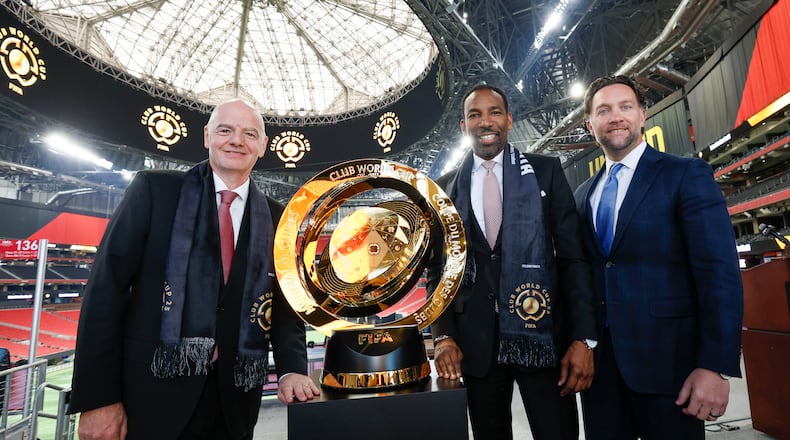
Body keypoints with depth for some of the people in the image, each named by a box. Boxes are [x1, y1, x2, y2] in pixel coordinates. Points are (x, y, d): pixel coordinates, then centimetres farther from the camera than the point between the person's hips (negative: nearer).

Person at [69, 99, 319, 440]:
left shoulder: (277, 219, 4)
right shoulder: (154, 189, -3)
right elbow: (106, 288, -6)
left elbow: (284, 306, 7)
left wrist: (291, 369, -9)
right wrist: (97, 398, -9)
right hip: (149, 395, -2)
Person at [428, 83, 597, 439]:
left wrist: (583, 338, -7)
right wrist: (442, 335, -3)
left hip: (542, 336, -1)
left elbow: (573, 256, 0)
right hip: (475, 341, 2)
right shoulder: (445, 187, 7)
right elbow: (437, 269, 8)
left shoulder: (545, 170, 4)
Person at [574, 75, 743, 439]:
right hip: (598, 358, 4)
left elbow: (720, 272, -11)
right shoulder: (583, 194, 10)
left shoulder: (687, 175, -4)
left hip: (666, 356, -4)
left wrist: (715, 366, -17)